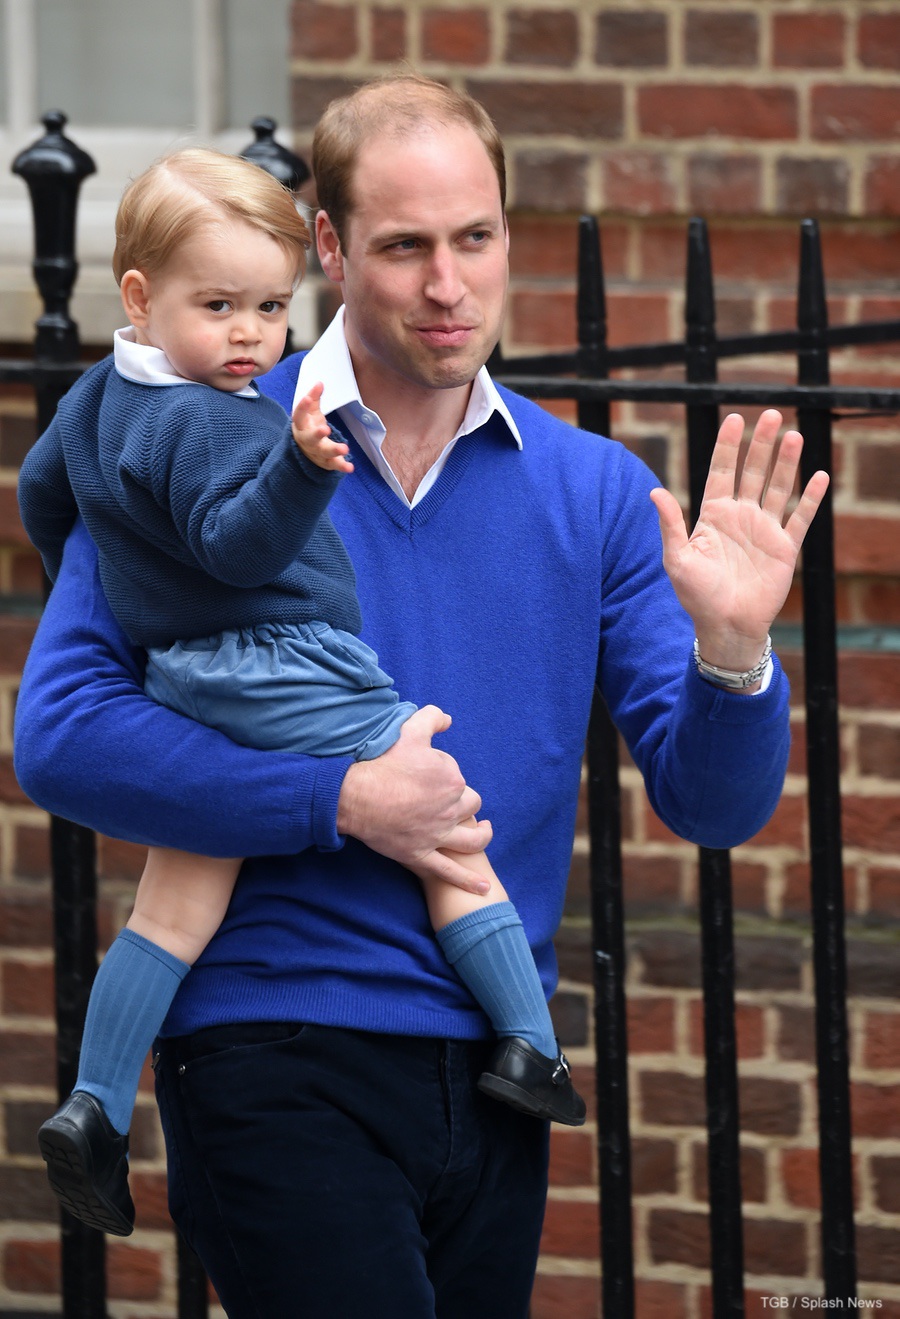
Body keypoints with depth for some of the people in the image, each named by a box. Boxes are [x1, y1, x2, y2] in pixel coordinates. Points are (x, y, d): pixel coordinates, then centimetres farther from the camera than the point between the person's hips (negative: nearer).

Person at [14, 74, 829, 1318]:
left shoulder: (595, 490, 8)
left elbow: (717, 805, 4)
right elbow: (63, 733, -11)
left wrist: (731, 650, -17)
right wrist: (338, 801, -15)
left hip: (490, 1070, 5)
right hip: (280, 1058, -5)